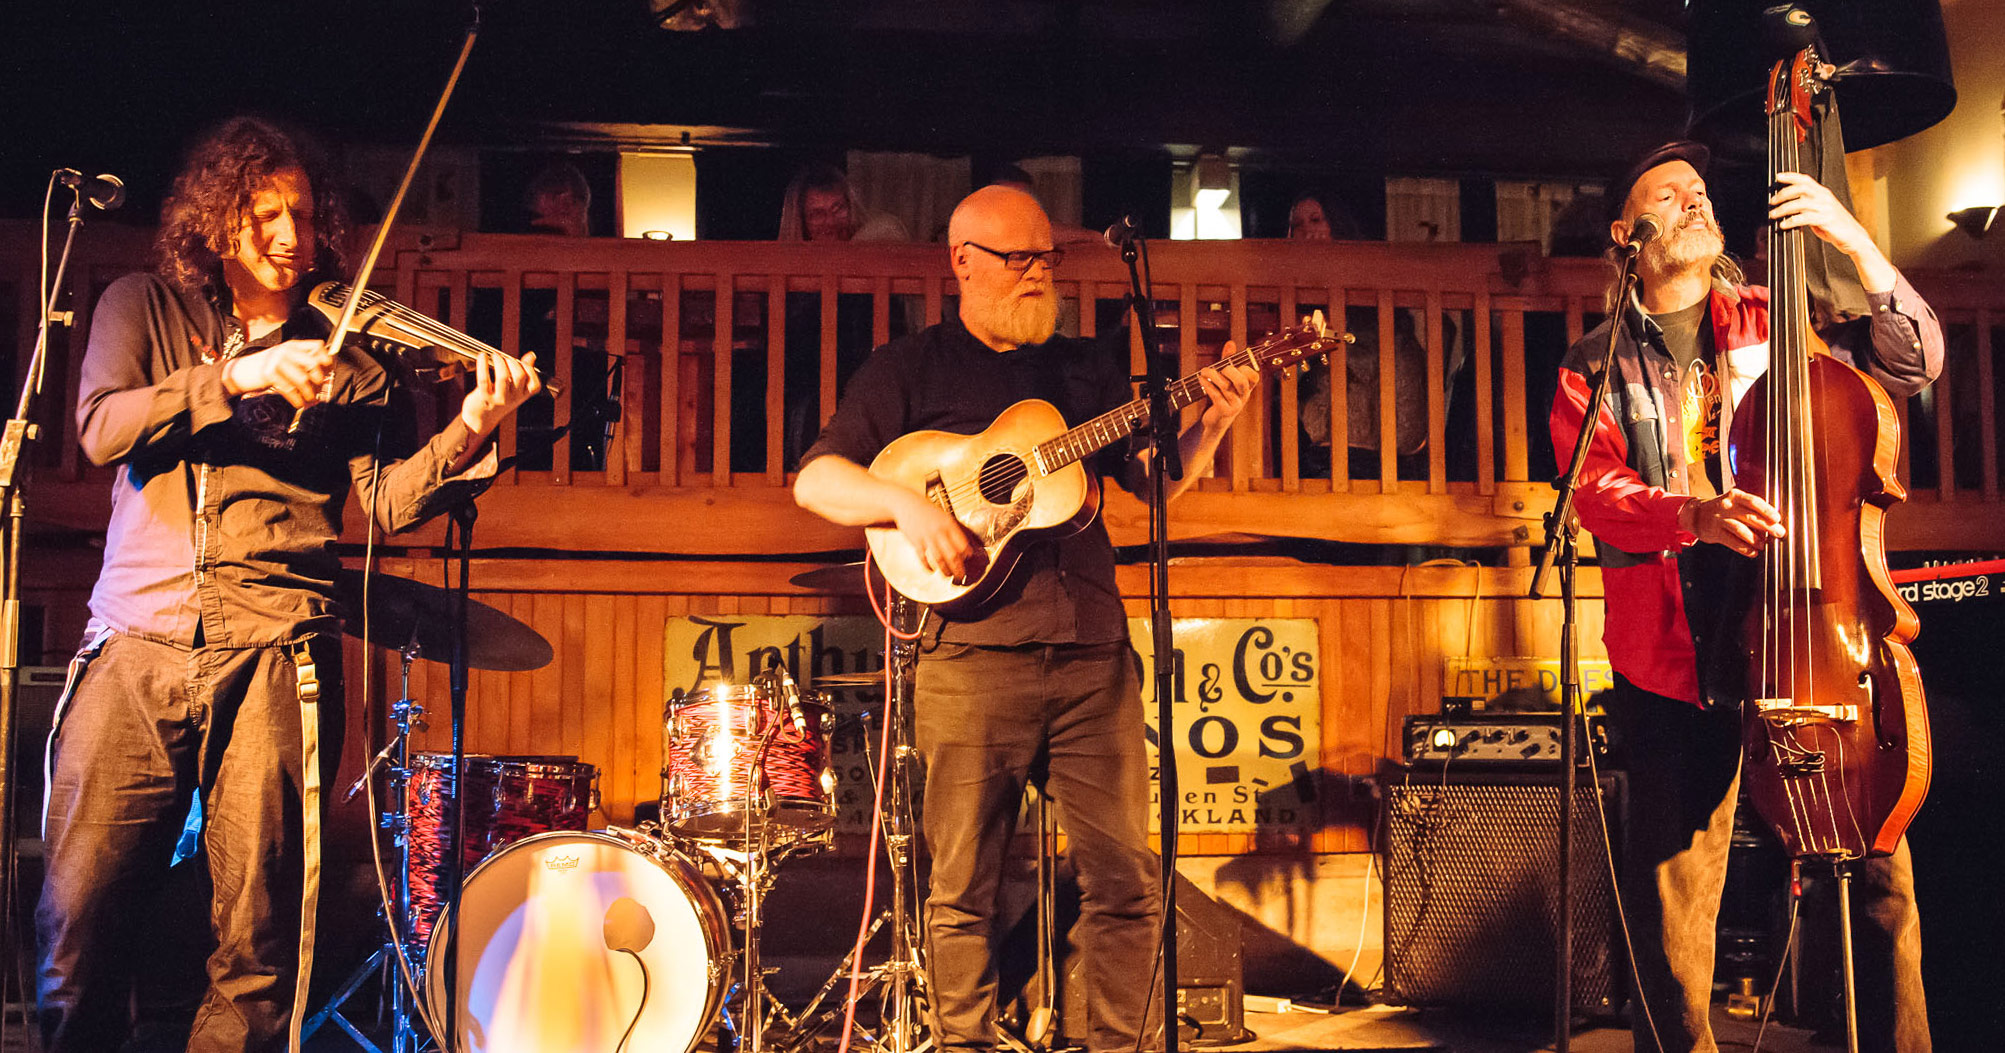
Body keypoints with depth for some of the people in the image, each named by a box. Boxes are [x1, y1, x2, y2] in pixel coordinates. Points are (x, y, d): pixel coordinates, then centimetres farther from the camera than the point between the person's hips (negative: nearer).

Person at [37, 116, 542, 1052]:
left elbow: (389, 498, 0)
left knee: (257, 938, 0)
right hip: (136, 644, 1)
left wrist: (468, 433, -18)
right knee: (77, 919, 1)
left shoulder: (346, 353, 11)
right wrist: (236, 377, -13)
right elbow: (101, 429, -2)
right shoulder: (143, 308, 14)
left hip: (273, 656, -1)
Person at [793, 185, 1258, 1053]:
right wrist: (905, 503, -17)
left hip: (1093, 653, 3)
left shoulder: (1091, 369, 19)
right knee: (963, 885, 2)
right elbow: (815, 480, 1)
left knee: (1125, 876, 4)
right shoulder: (910, 370, 8)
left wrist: (1209, 427, -2)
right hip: (972, 655, -3)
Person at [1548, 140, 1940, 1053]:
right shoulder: (1596, 368, 11)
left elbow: (1913, 364, 5)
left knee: (1881, 872, -3)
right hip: (1678, 645, -1)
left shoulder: (1774, 323, 15)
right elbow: (1597, 493, -3)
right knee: (1672, 905, 1)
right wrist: (1694, 515, -23)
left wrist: (1856, 243, -5)